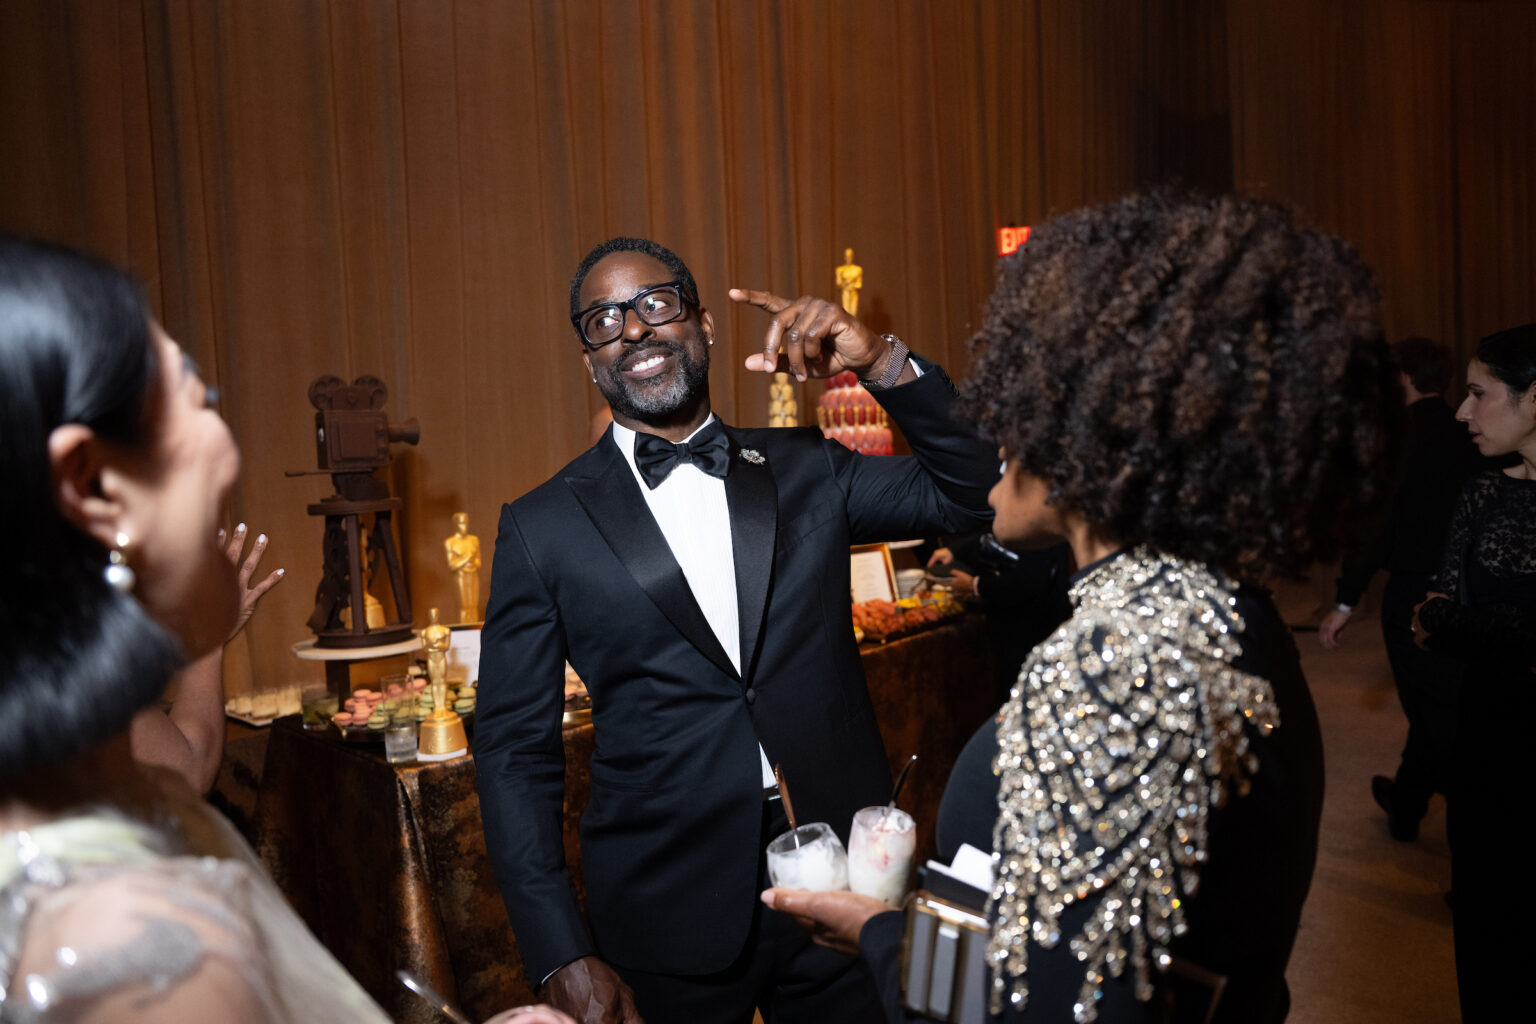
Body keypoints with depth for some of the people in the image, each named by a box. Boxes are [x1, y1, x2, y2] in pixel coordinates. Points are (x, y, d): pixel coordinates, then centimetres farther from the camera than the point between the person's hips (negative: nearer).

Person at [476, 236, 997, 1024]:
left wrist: (881, 364, -15)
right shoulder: (542, 528, -3)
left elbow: (972, 492, -1)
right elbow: (516, 754, -2)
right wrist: (562, 958, -8)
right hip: (667, 918, -1)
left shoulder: (807, 471, 4)